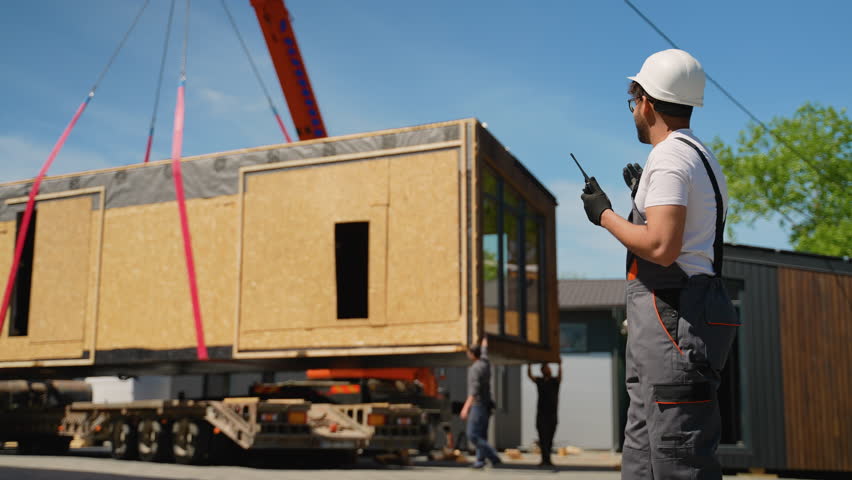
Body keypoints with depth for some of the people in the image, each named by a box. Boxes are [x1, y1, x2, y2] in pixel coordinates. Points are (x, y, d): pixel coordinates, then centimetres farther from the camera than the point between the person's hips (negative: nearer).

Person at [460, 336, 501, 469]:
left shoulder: (475, 368, -18)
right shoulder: (485, 363, 8)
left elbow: (474, 389, -30)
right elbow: (484, 351, 31)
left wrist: (466, 407, -38)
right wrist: (484, 341, 53)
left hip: (478, 405, -10)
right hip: (486, 405, 10)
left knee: (473, 434, -11)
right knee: (481, 435, 10)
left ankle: (494, 457, -14)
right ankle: (480, 459, 7)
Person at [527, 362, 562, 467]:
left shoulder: (555, 381, 4)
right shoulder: (539, 381, 6)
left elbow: (559, 375, -17)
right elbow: (529, 375, -7)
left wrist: (559, 365, -31)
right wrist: (529, 365, -19)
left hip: (553, 414, 0)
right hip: (541, 414, 0)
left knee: (549, 439, 5)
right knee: (543, 438, -7)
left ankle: (547, 459, 13)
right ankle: (545, 459, -11)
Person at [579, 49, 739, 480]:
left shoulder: (669, 157, -10)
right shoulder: (703, 157, 22)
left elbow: (662, 248, -22)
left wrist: (604, 215, -7)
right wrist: (645, 197, 31)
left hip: (673, 316, -11)